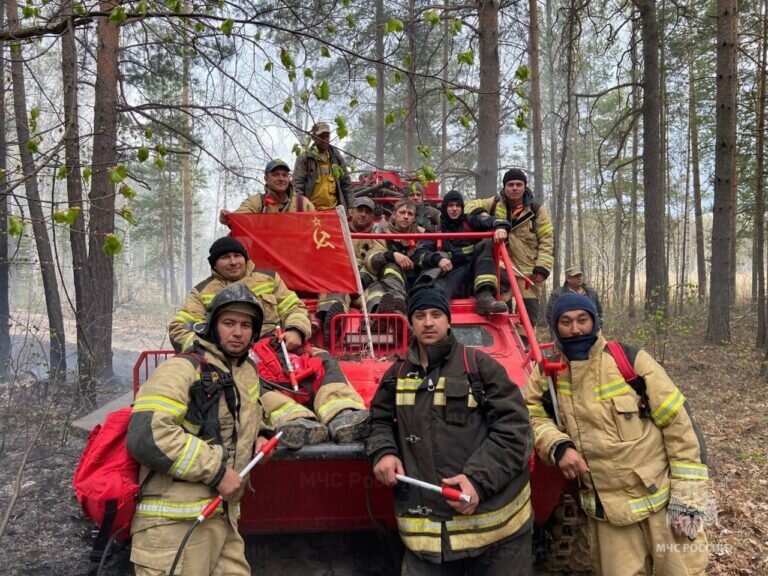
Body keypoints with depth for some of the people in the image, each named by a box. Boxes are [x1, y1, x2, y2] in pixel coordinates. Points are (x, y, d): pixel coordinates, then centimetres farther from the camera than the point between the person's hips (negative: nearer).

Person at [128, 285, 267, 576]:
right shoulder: (182, 369, -11)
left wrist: (256, 437, 14)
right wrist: (215, 470, -18)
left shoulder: (248, 372, 15)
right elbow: (146, 436, -24)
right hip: (175, 524, -8)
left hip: (224, 518, 8)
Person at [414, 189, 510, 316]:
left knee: (485, 245, -20)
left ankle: (484, 296, -35)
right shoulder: (437, 230, 14)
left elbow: (492, 220, 2)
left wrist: (500, 226, -23)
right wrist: (437, 259, -18)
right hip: (450, 275, -1)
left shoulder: (471, 222, 18)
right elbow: (419, 253, 2)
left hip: (473, 272, 1)